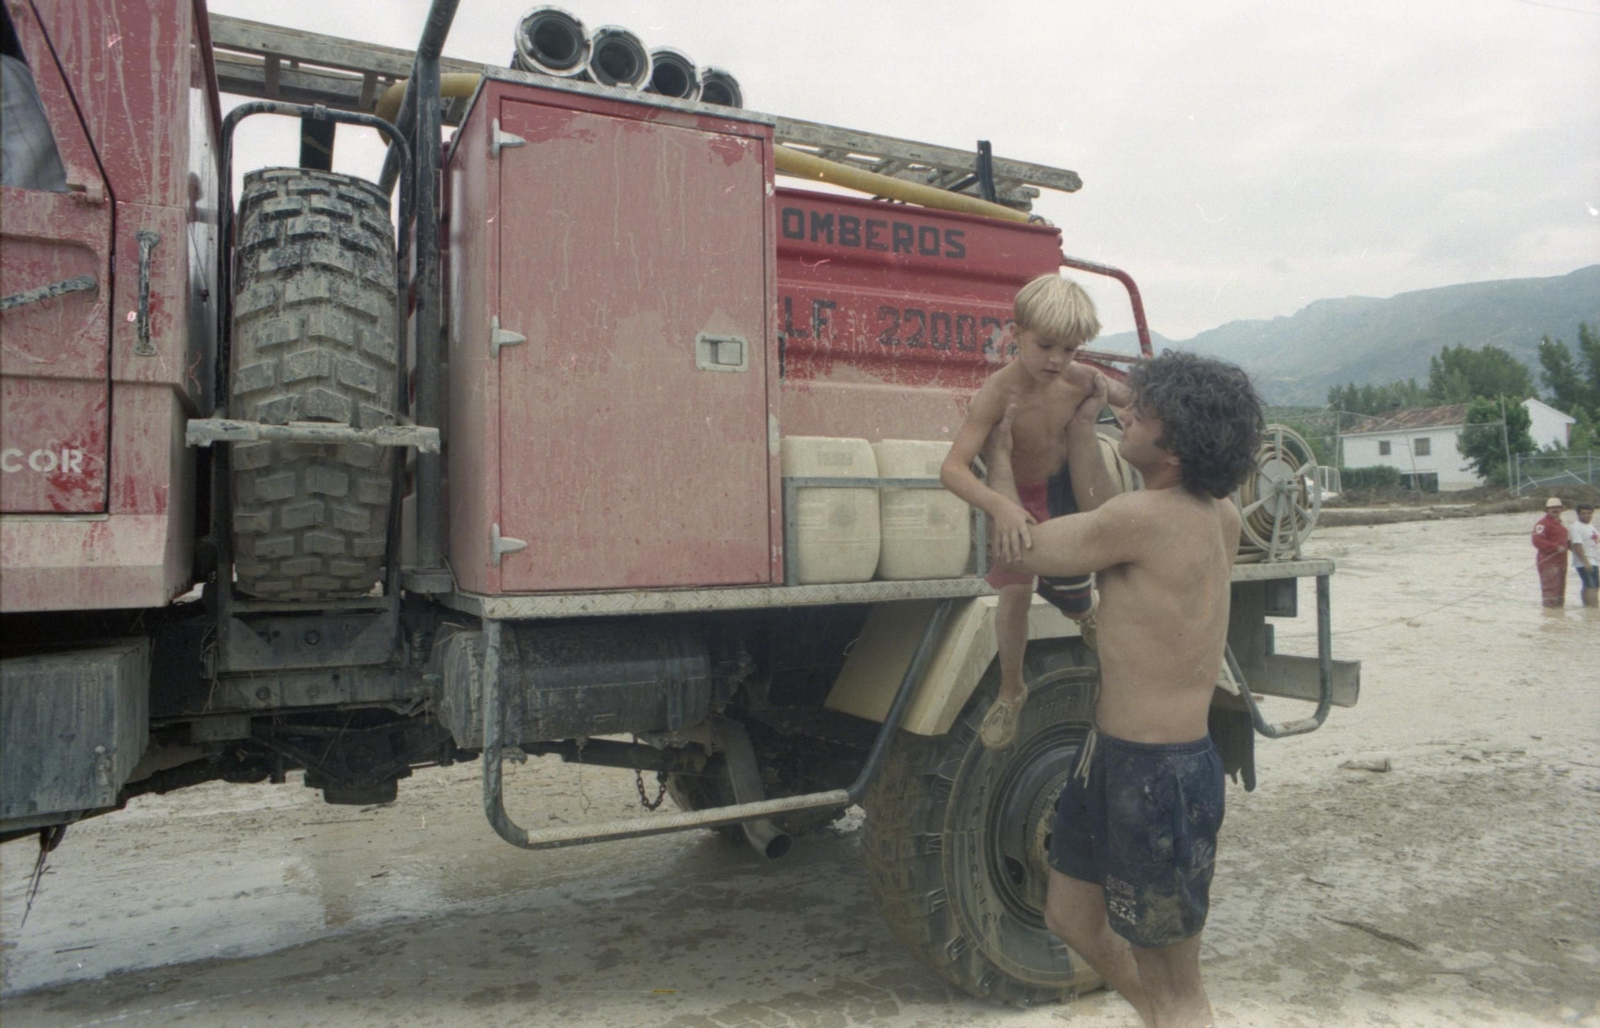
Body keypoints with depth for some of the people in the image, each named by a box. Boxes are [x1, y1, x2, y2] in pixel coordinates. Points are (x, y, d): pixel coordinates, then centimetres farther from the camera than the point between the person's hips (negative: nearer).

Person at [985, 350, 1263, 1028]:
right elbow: (1100, 516, 15)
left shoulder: (1146, 517, -25)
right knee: (1073, 920, 26)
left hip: (1157, 774, -9)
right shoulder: (1218, 517, -1)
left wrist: (1000, 455, 0)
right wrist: (1080, 429, 15)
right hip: (1112, 752, 9)